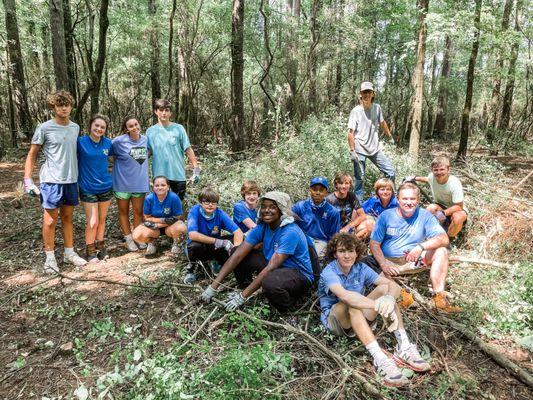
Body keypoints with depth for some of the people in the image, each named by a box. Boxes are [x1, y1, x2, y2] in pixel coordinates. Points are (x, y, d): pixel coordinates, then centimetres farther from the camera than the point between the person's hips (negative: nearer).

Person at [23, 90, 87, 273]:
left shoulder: (75, 127, 6)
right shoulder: (44, 128, -7)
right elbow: (32, 155, -2)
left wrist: (79, 174, 16)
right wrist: (27, 179, -8)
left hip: (71, 180, 5)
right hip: (51, 180, -4)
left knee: (67, 217, 15)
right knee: (50, 220, 2)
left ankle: (69, 253, 26)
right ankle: (50, 257, 16)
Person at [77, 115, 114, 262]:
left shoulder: (107, 143, 0)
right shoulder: (81, 142, -11)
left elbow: (114, 156, 16)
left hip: (106, 187, 4)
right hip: (88, 188, -3)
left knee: (102, 220, 15)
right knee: (92, 222, -2)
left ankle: (100, 246, 32)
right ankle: (90, 251, 17)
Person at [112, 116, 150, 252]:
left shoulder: (145, 140, -1)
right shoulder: (119, 141, -14)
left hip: (140, 182, 3)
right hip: (123, 182, -3)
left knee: (138, 212, 11)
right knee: (123, 211, 11)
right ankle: (128, 238, 23)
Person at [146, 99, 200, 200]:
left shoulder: (178, 129, 0)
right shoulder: (150, 131, 5)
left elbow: (188, 150, -1)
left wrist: (196, 169, -6)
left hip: (178, 174, -1)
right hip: (159, 175, 1)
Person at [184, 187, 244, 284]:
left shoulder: (220, 214, -15)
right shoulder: (195, 211, -21)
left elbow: (238, 232, -21)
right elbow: (192, 235, -34)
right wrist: (217, 241, -37)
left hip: (215, 249, 3)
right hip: (199, 249, -3)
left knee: (232, 240, -21)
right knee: (194, 245, -36)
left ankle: (219, 264, 6)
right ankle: (191, 269, -3)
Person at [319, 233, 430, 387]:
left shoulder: (361, 268, -5)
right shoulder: (329, 272, -21)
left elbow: (394, 285, -15)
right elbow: (344, 295, -42)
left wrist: (389, 298, -40)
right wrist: (377, 304, -53)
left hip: (358, 316, 5)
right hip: (334, 320, -5)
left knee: (385, 288, -17)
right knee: (350, 302, -38)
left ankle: (404, 347, -28)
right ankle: (379, 359, -47)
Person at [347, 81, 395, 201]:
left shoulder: (377, 108, 4)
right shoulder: (356, 111, -8)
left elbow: (382, 123, 21)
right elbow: (350, 133, -11)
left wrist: (390, 136, 29)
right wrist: (352, 151, -17)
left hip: (375, 149, 5)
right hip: (360, 150, -4)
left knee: (390, 172, 5)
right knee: (359, 178, 1)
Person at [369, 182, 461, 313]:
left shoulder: (424, 216, -1)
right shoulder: (386, 216, -2)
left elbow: (444, 239, -12)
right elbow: (374, 244, -4)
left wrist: (421, 247, -30)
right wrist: (383, 263, -22)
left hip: (415, 261, 2)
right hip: (389, 262, -2)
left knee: (441, 251, -23)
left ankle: (440, 297, -25)